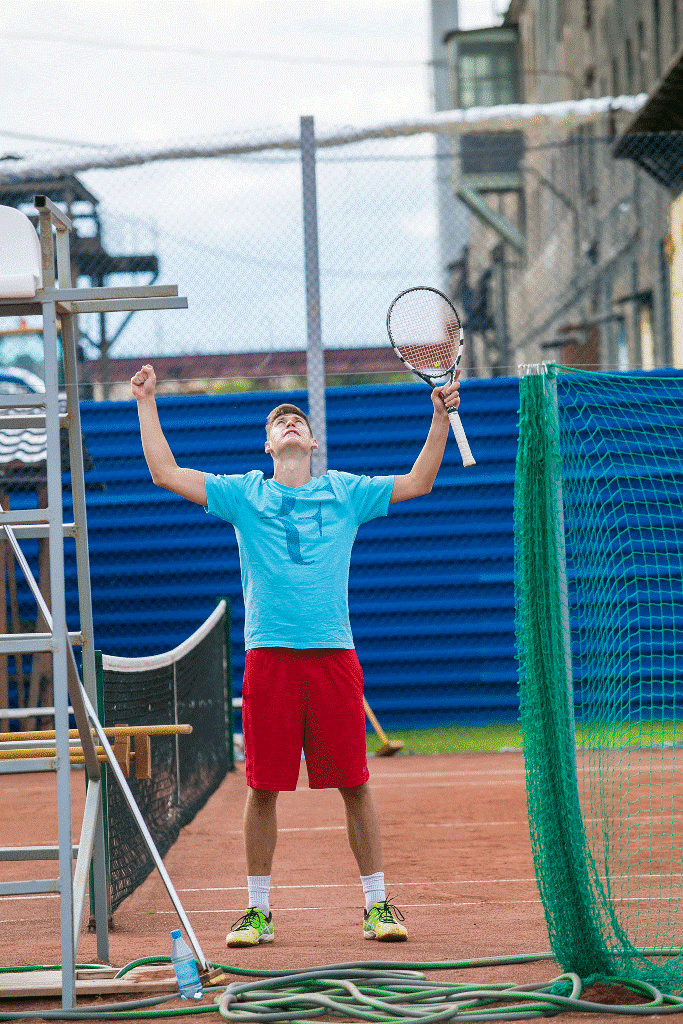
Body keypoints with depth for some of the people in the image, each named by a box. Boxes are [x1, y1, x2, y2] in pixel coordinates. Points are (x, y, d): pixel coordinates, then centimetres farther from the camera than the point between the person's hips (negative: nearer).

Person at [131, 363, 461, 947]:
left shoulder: (344, 491, 13)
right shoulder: (244, 493, 11)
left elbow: (419, 482, 16)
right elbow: (166, 473, 9)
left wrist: (441, 417, 8)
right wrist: (146, 403, 7)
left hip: (333, 653, 1)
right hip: (269, 654, 0)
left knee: (354, 783, 1)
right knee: (263, 787, 1)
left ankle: (378, 904, 10)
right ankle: (258, 910, 12)